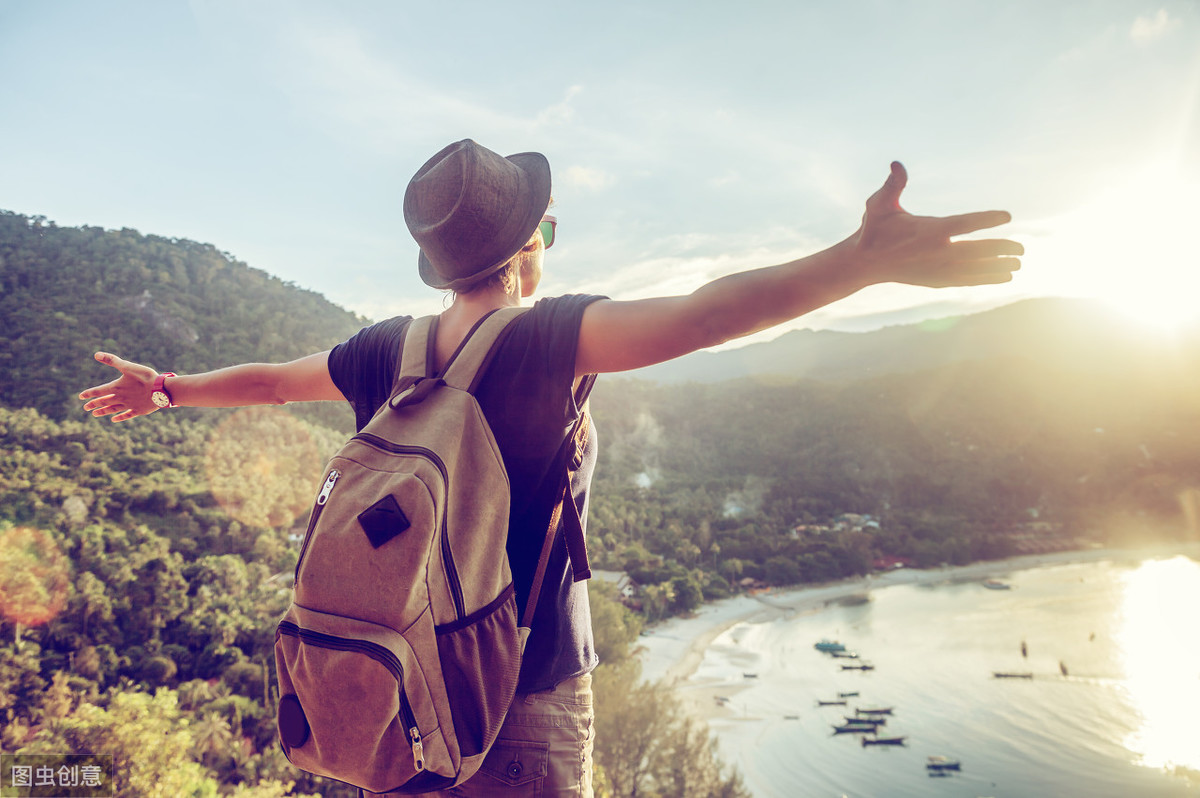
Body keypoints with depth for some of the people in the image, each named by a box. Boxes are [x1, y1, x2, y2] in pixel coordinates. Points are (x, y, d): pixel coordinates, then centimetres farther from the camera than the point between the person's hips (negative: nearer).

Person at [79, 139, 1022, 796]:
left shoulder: (386, 351, -2)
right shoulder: (552, 339, -20)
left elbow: (265, 379, 13)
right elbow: (701, 314, -36)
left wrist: (163, 388, 31)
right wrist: (866, 258, -40)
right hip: (528, 704, -5)